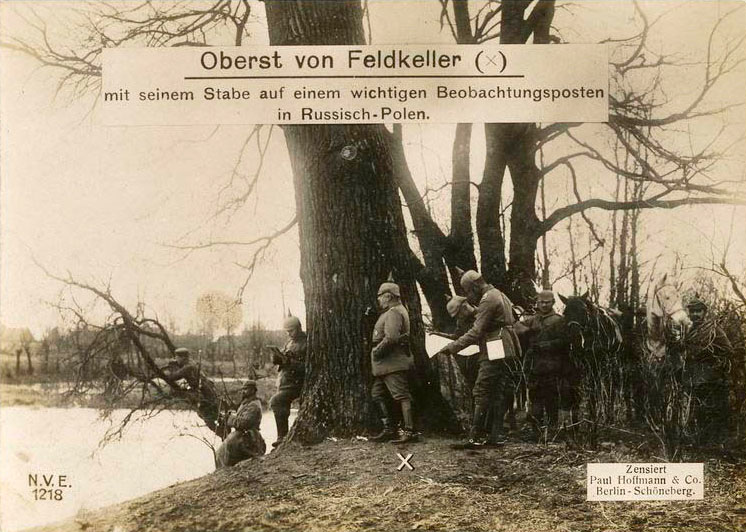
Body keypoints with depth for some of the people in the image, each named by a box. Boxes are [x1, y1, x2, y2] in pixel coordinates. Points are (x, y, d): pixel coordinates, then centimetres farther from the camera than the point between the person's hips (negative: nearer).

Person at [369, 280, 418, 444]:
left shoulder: (394, 312, -14)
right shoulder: (392, 312, 19)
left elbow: (391, 338, -26)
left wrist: (377, 351, -15)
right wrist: (378, 351, 14)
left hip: (394, 364, -11)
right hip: (386, 365, 11)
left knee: (402, 396, -10)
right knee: (378, 394, 14)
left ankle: (410, 431, -9)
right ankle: (389, 430, 19)